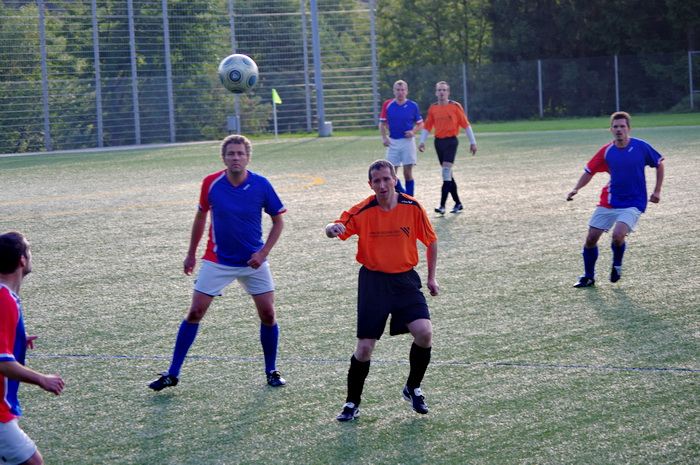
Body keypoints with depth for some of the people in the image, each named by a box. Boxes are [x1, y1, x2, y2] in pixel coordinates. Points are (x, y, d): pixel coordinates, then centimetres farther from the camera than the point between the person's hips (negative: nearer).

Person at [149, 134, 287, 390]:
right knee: (194, 313, -3)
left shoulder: (261, 185, -13)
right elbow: (201, 215, 7)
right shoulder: (211, 183, -11)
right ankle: (172, 374, 4)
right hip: (217, 261, 0)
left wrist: (263, 252, -13)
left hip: (253, 261, 0)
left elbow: (278, 220, -1)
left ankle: (272, 371, 18)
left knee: (268, 315, -2)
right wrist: (191, 253, 11)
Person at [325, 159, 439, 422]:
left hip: (405, 280, 1)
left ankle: (413, 388, 9)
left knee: (424, 333, -17)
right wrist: (332, 228, -38)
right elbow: (338, 229, -13)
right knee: (364, 347, -4)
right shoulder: (362, 212, -9)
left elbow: (431, 241, 7)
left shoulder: (412, 207, -5)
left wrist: (431, 278, 9)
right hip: (373, 281, -1)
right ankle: (352, 402, 16)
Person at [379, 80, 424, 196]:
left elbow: (420, 124, 7)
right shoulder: (387, 105, 2)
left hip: (407, 141, -2)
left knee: (408, 173, -3)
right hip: (392, 142, 2)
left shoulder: (413, 106, -1)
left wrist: (413, 132, -11)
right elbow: (382, 123, 8)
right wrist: (384, 137, -6)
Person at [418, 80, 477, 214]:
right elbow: (427, 127, 15)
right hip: (438, 141, 5)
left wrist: (472, 142, 0)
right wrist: (422, 141, 5)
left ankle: (442, 205, -18)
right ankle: (458, 203, 20)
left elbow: (466, 124, 1)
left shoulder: (455, 106, -3)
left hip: (451, 140, -5)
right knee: (447, 174, 9)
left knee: (446, 172, -14)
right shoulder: (433, 108, 8)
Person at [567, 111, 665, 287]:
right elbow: (589, 171, 4)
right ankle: (588, 277, 22)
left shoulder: (641, 147, -10)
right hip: (608, 202, 3)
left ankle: (617, 266, 7)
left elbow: (659, 164, 5)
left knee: (618, 235, -25)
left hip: (633, 203, -3)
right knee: (591, 238, 1)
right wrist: (576, 189, -11)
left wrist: (657, 191, 1)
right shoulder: (606, 151, -5)